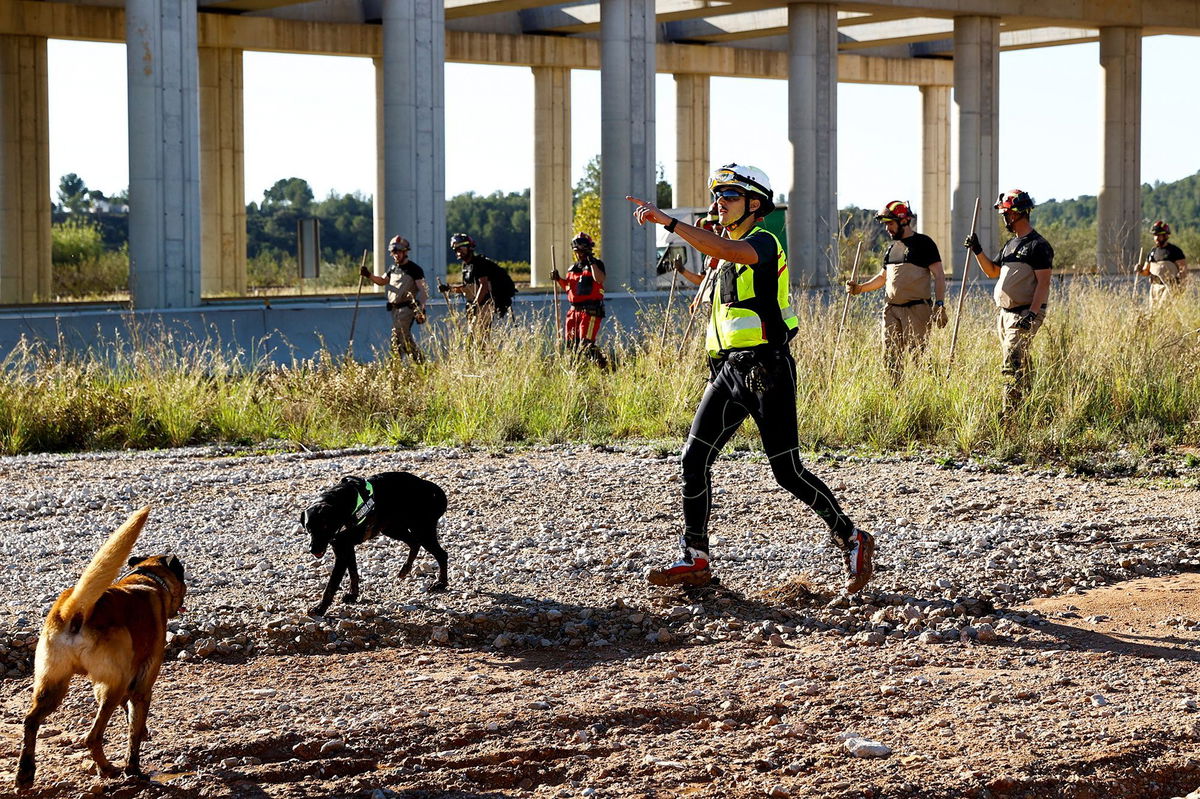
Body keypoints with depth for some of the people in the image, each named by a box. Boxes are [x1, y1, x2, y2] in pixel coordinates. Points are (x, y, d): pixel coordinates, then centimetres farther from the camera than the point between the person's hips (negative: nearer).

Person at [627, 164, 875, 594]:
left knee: (787, 471, -7)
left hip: (767, 369, -9)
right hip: (729, 368, 9)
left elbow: (729, 250, -32)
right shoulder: (728, 256, 20)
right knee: (694, 458, 0)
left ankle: (852, 540, 8)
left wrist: (667, 221, -36)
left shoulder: (763, 243, -10)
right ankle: (695, 559, 5)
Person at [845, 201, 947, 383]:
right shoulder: (891, 248, 19)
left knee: (915, 356, -11)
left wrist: (939, 306, -16)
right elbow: (883, 277, 29)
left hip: (917, 310, -7)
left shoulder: (923, 243, -3)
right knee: (890, 357, 3)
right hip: (892, 310, 7)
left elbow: (939, 276, -7)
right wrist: (859, 288, 14)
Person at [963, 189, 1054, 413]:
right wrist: (977, 251, 11)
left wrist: (1032, 314, -25)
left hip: (1026, 314, -9)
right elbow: (991, 271, 27)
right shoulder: (1010, 244, 19)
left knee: (1012, 365, -16)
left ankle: (1010, 413, -20)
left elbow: (1043, 282, -16)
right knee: (1022, 366, 12)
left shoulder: (1038, 245, -10)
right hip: (1006, 314, 9)